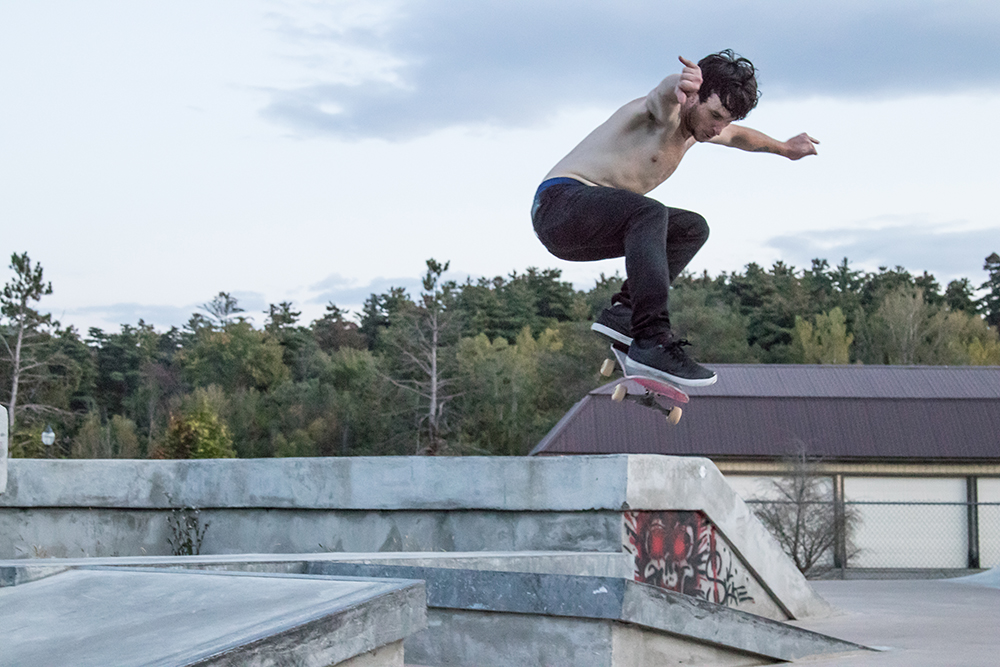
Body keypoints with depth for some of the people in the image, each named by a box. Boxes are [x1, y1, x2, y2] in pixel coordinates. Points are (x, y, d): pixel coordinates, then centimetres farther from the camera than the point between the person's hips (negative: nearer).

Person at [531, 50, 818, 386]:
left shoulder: (697, 126, 13)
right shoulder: (664, 112, -16)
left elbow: (738, 135, 36)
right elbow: (663, 94, -44)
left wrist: (785, 148, 51)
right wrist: (681, 83, -67)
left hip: (590, 228, 10)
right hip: (560, 202, -10)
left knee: (692, 228, 11)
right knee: (649, 213, -34)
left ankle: (624, 312, -6)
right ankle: (652, 342, -39)